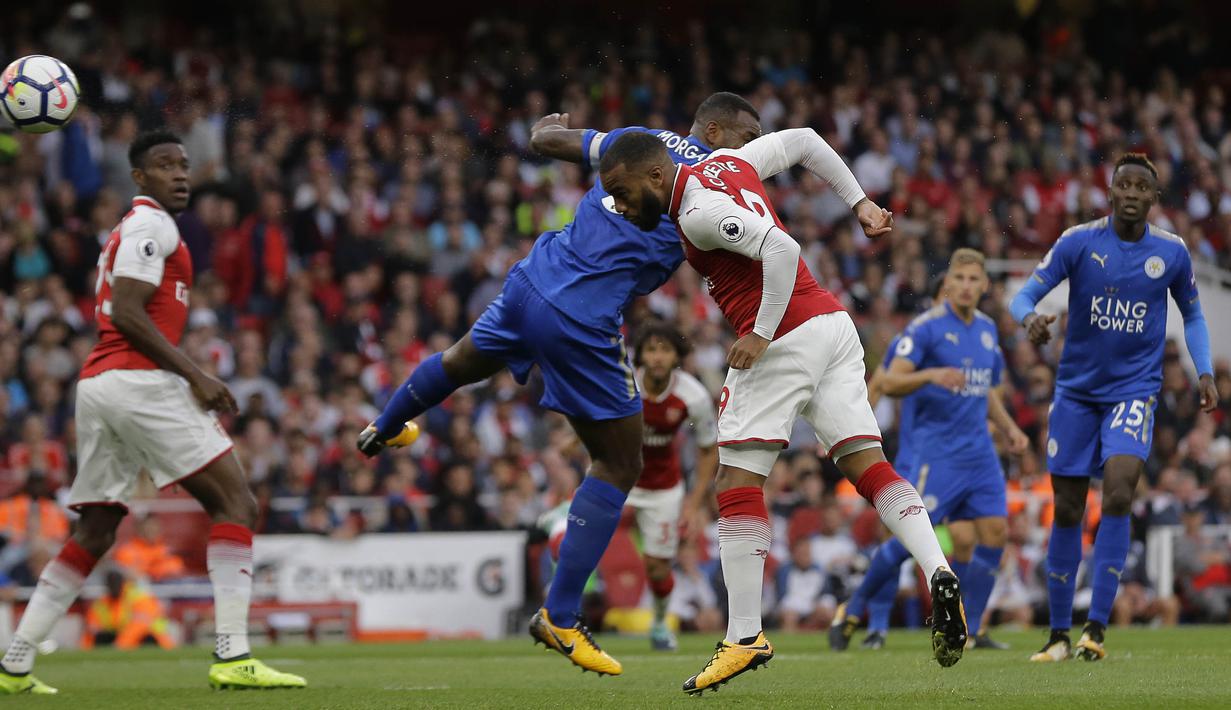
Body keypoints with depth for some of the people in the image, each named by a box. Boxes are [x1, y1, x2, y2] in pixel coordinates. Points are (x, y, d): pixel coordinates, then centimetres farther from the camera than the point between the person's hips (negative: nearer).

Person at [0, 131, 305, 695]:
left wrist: (187, 380, 20)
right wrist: (195, 377, -16)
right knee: (236, 504, -8)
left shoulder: (128, 230, 26)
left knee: (94, 533, 12)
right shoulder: (151, 224, -4)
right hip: (139, 380, -10)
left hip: (95, 384, 10)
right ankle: (233, 657, -19)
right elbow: (126, 311, -15)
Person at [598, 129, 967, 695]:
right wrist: (859, 204, 29)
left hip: (784, 341, -9)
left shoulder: (699, 212, -12)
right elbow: (802, 141, 26)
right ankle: (938, 574, -15)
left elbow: (781, 249, -22)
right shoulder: (728, 164, 15)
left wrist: (761, 334, -19)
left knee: (737, 485, -3)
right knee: (867, 466, 4)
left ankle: (745, 635, -4)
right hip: (835, 324, 9)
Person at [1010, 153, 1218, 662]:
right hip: (1077, 390, 1)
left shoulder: (1172, 252, -1)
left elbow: (1192, 315, 15)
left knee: (1118, 495, -22)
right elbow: (1024, 295, -8)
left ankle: (1096, 627, -19)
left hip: (1134, 390, -1)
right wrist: (1029, 319, -31)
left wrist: (1204, 373, 1)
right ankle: (1059, 635, 15)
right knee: (1067, 511, 3)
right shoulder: (1079, 241, -6)